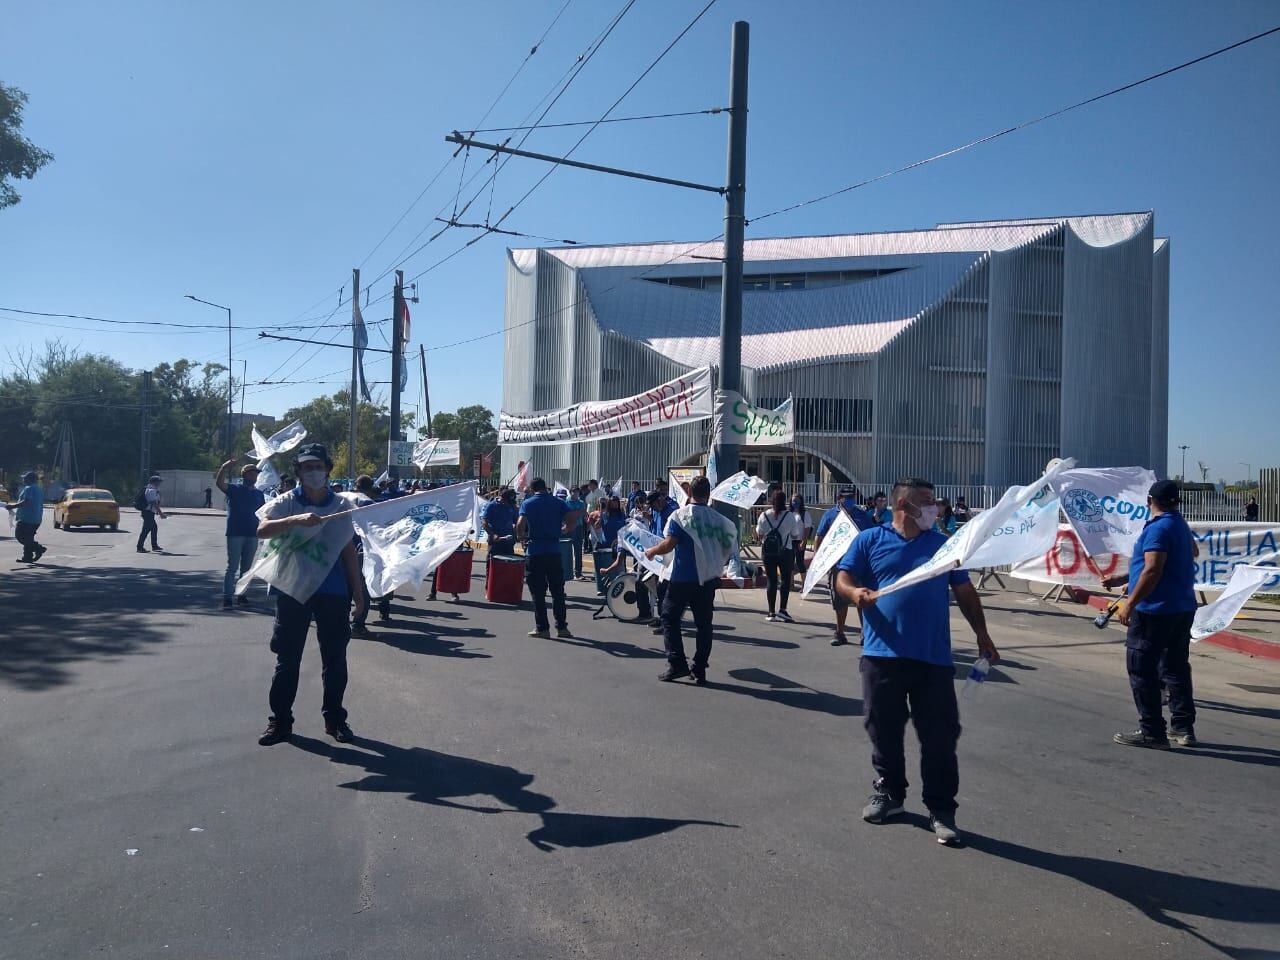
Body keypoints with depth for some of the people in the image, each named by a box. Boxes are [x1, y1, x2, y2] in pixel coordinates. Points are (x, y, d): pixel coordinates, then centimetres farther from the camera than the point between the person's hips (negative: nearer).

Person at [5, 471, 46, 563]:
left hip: (26, 518, -10)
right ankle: (27, 557, 10)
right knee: (28, 538, 12)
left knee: (19, 536, -7)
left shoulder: (28, 489, -13)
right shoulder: (39, 489, 17)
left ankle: (39, 548, -14)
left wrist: (12, 506, -18)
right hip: (36, 519, 10)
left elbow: (26, 502, -24)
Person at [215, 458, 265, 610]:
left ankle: (242, 595, 19)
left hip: (252, 535, 4)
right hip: (235, 534, -4)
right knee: (232, 567, -4)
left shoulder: (259, 494, 11)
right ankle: (227, 597, -3)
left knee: (246, 568, 11)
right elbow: (219, 483, -19)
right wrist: (225, 467, -34)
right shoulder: (234, 490, -1)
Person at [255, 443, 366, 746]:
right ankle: (280, 721, 17)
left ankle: (335, 718, 20)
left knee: (335, 657, 7)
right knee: (287, 658, 6)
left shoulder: (342, 505, 5)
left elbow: (349, 549, 9)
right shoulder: (286, 503, 0)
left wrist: (357, 589, 8)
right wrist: (297, 520, -33)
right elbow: (262, 530, -18)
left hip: (333, 590, 1)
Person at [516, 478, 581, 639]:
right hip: (554, 550, 2)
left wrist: (522, 537, 2)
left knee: (538, 592, 4)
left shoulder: (527, 503, -1)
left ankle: (542, 628, 5)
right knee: (557, 591, 10)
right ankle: (561, 627, 11)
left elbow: (520, 524, -15)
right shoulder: (558, 502, 7)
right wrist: (563, 531, 9)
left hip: (534, 551, -2)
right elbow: (573, 518, -6)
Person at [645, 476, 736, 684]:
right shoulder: (718, 519, 3)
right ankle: (699, 670, 11)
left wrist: (652, 551, 3)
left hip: (682, 578, -3)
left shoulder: (680, 515, -8)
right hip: (708, 579, 3)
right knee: (703, 623, 10)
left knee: (670, 617, 9)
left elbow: (669, 544, -15)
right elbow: (727, 552, 5)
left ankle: (677, 663, 1)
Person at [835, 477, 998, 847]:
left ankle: (941, 810, 10)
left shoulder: (944, 544, 13)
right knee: (884, 731, 9)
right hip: (883, 655, -1)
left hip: (934, 658, 1)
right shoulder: (870, 540, 5)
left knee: (940, 737, 0)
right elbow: (843, 579, 0)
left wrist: (982, 634, 13)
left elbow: (964, 591, 17)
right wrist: (855, 592, -22)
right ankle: (889, 793, 28)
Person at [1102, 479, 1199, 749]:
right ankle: (1183, 727, 20)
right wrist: (1122, 579, 24)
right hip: (1182, 608, 10)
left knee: (1142, 670, -3)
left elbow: (1153, 570, -24)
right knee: (1176, 669, 15)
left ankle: (1152, 732, 0)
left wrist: (1130, 604, -21)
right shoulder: (1181, 526, 15)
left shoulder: (1158, 528, -16)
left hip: (1155, 611, -10)